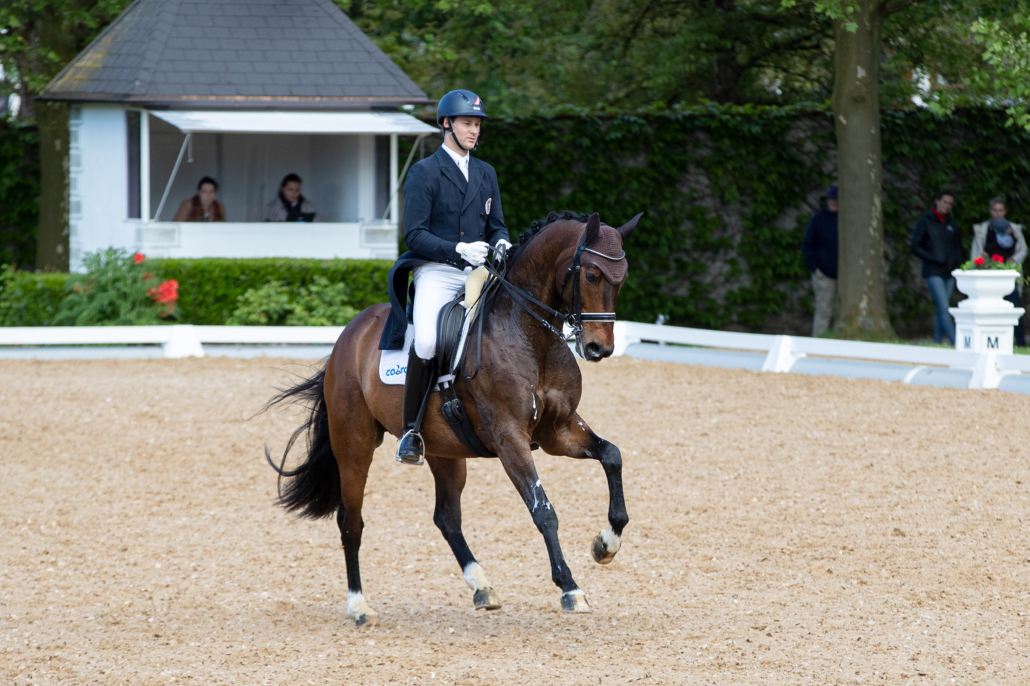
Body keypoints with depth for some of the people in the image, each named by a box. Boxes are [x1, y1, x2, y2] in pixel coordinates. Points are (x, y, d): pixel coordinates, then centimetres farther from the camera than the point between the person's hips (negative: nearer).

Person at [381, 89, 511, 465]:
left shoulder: (486, 174, 18)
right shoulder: (424, 173, 0)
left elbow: (496, 225, 21)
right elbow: (415, 234, -7)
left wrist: (501, 244, -4)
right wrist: (459, 250, -20)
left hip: (479, 274, 6)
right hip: (436, 274, -6)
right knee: (427, 341, -30)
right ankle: (411, 427, -15)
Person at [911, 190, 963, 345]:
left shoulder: (951, 224, 13)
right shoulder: (925, 222, -1)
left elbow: (958, 246, 23)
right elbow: (916, 248, -3)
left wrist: (956, 260, 1)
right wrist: (934, 259, -14)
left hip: (949, 273, 5)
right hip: (933, 272, -5)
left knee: (942, 310, 5)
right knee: (944, 308, -14)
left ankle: (937, 341, 11)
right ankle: (955, 343, -21)